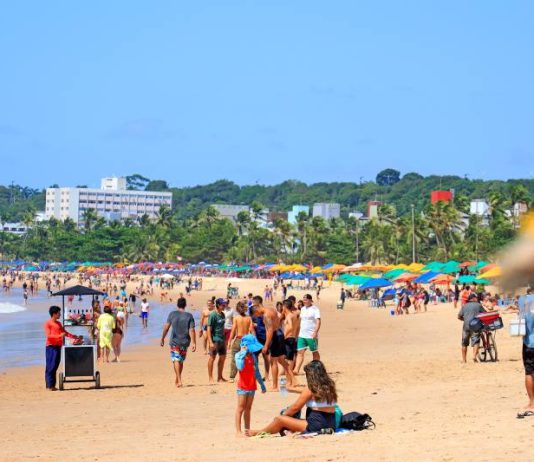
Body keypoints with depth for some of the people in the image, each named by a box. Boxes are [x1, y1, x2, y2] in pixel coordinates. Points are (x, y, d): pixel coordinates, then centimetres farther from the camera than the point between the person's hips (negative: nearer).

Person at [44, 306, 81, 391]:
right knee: (50, 366, -9)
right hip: (51, 346, -8)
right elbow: (48, 335, -15)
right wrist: (59, 336, -27)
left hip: (58, 346, 8)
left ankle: (52, 385, 8)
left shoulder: (58, 323, 18)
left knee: (55, 366, 6)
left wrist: (75, 337, 24)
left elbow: (65, 332, 26)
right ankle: (49, 385, -8)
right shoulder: (48, 324, -5)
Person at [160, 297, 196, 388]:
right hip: (185, 342, 2)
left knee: (176, 360, -5)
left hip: (175, 342, -2)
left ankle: (179, 381, -19)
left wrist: (162, 339, 8)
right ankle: (177, 379, 30)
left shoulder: (172, 314, -3)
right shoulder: (189, 316, -2)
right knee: (181, 361, 17)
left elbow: (166, 327, -3)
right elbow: (192, 330, -8)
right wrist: (194, 343, -8)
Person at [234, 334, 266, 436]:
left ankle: (247, 429, 17)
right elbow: (240, 367, -29)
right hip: (243, 386, -6)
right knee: (241, 408, -4)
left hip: (252, 386, 6)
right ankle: (238, 430, -3)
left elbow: (256, 372, 18)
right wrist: (243, 354, -25)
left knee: (248, 408, 12)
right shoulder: (239, 355, -9)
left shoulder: (253, 356, 9)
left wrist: (262, 384, 21)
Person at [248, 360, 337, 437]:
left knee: (279, 419, 2)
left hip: (316, 425, -8)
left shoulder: (311, 388, -10)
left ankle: (259, 432, 20)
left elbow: (295, 407, -3)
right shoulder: (329, 385, 9)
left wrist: (283, 415, 15)